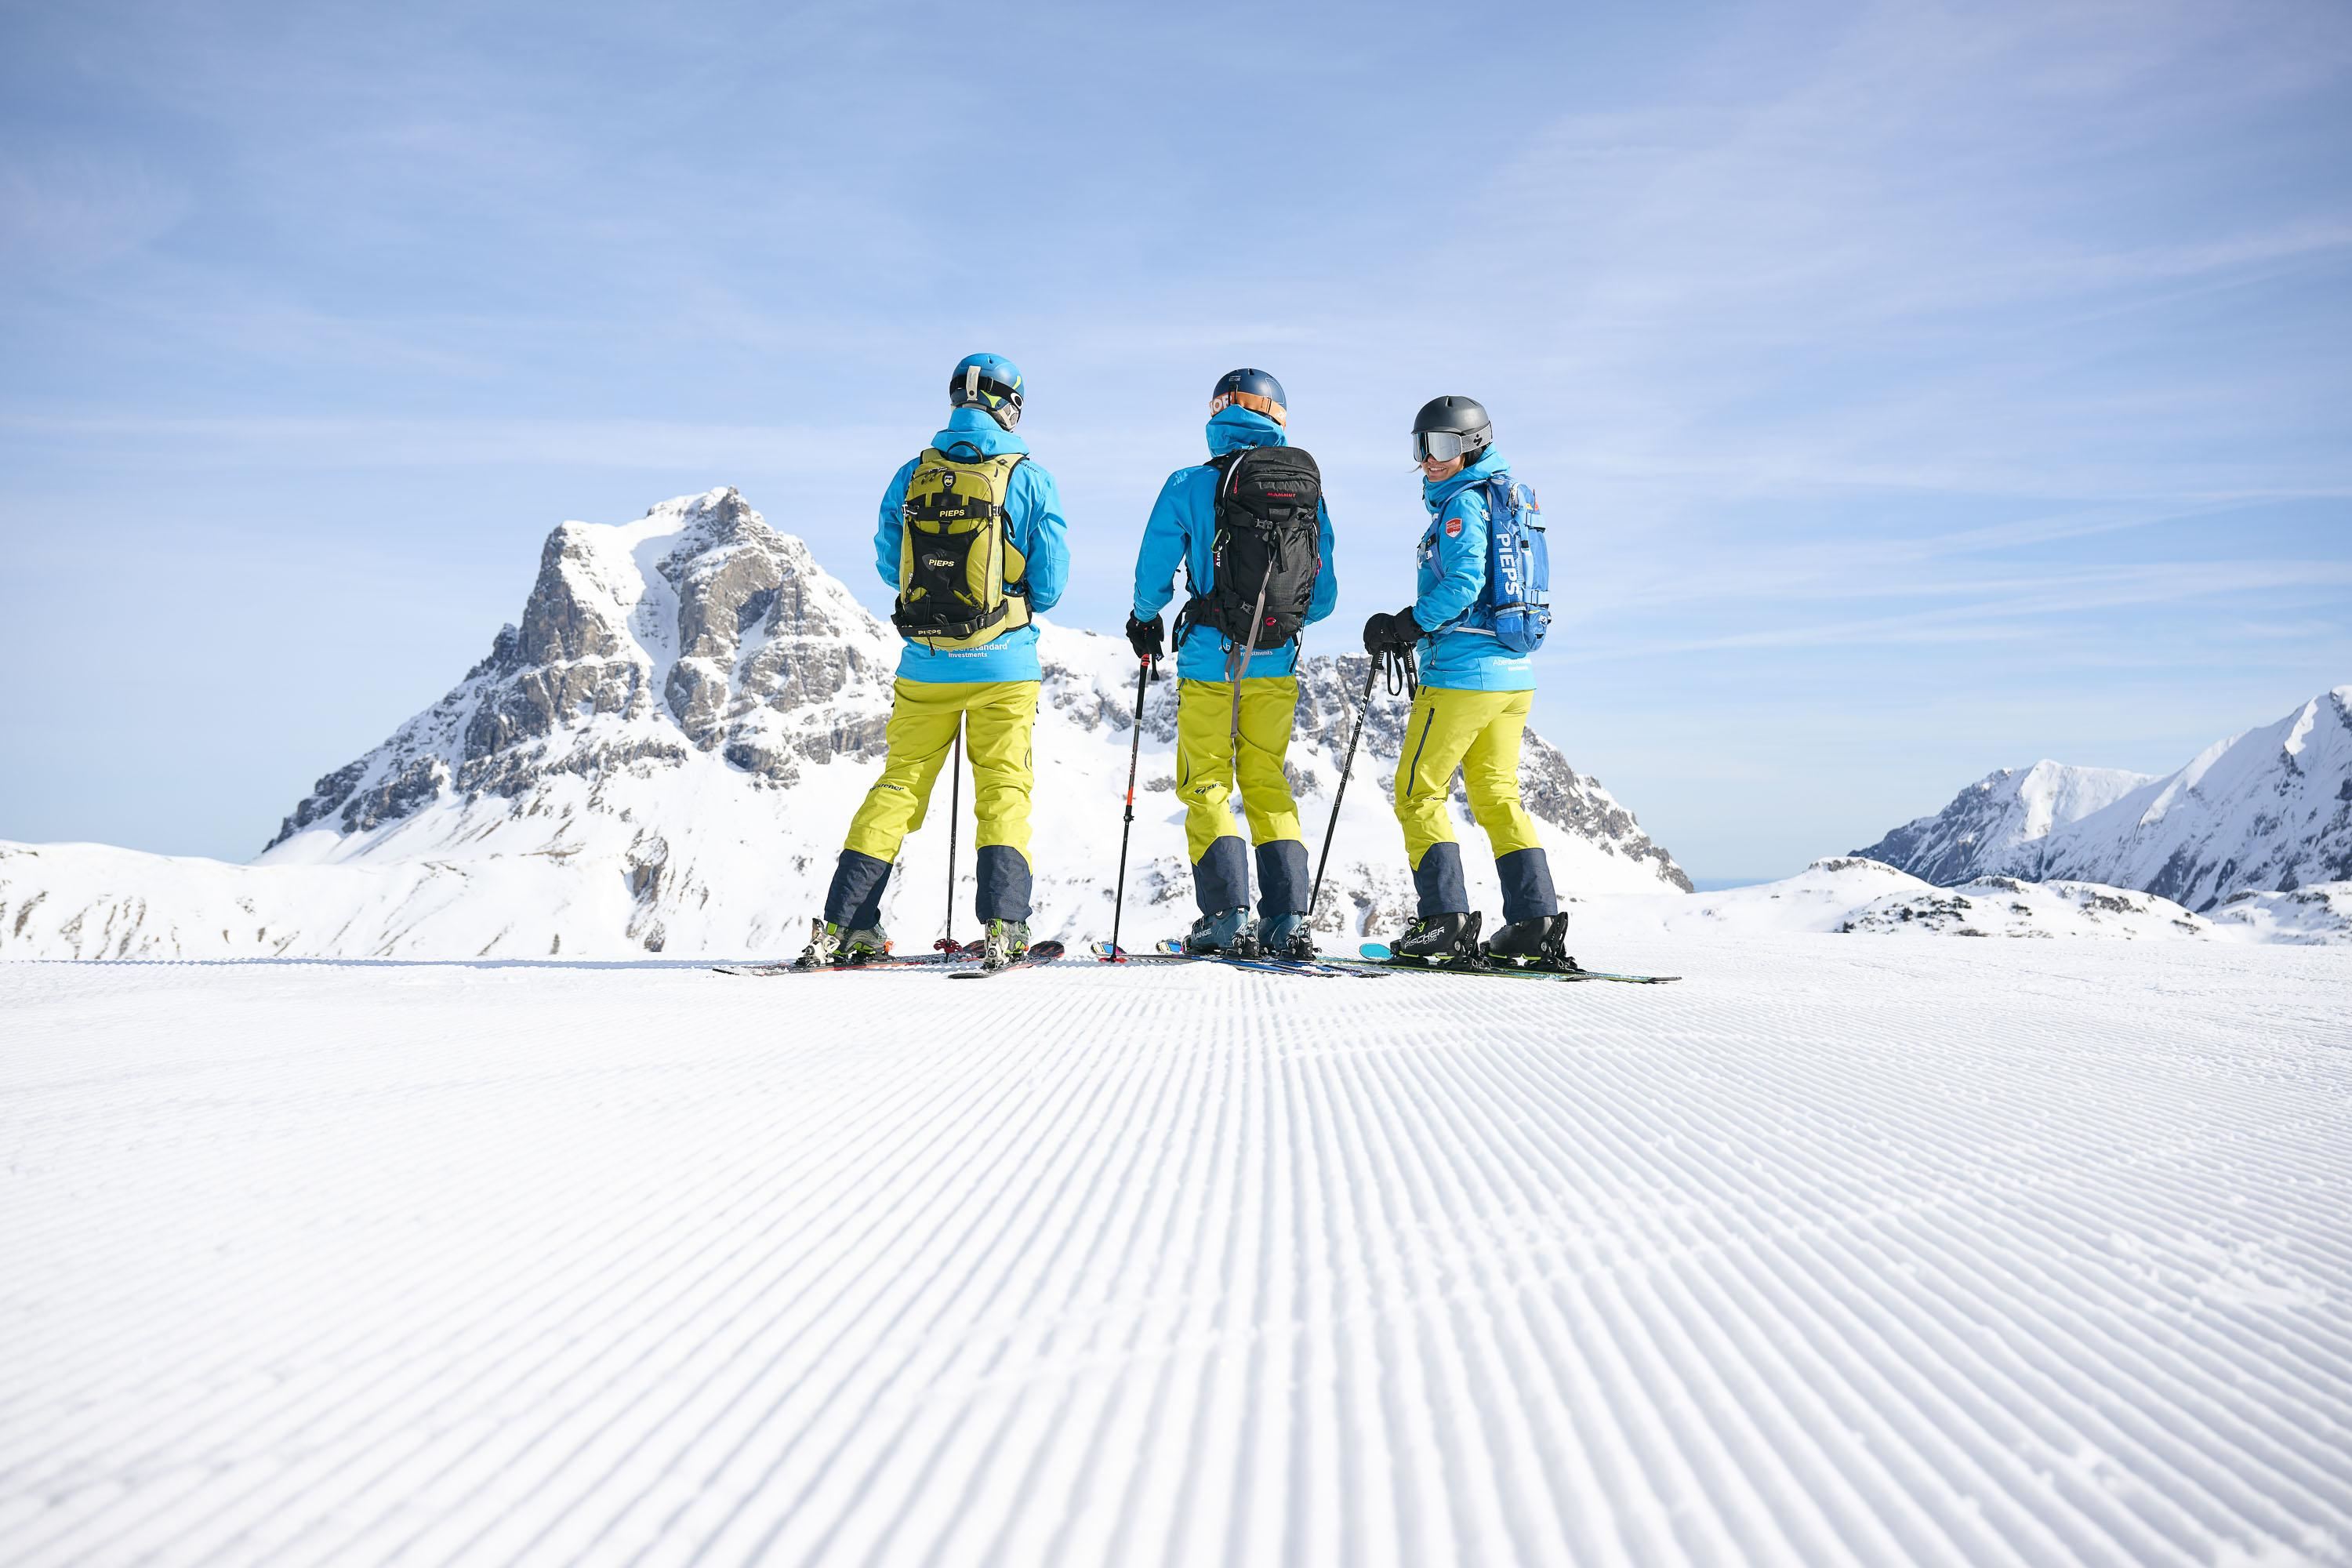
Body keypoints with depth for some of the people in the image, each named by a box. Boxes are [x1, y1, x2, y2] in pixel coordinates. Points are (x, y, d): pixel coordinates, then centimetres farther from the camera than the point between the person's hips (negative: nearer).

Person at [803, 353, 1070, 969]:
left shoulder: (912, 474, 2)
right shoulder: (1029, 477, -5)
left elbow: (888, 565, 12)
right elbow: (1050, 583, -4)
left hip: (925, 664, 3)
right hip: (1004, 664, -2)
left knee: (899, 784, 10)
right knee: (1004, 789, 6)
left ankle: (842, 924, 7)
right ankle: (1003, 926, -5)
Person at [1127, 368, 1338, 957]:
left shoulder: (1191, 486, -7)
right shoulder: (1310, 491, 3)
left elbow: (1154, 574, -2)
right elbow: (1325, 596, 6)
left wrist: (1144, 620, 19)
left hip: (1210, 660, -3)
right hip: (1276, 664, 3)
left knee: (1206, 785, 8)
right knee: (1267, 782, 14)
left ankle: (1226, 914, -1)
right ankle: (1287, 917, 7)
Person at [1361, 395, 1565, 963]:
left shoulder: (1463, 503, -9)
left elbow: (1463, 582, -22)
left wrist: (1406, 627, -10)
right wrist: (1412, 626, 14)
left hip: (1461, 672, -9)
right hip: (1514, 674, 9)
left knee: (1418, 793, -1)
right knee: (1498, 796, 12)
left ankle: (1447, 920, -4)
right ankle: (1537, 922, 8)